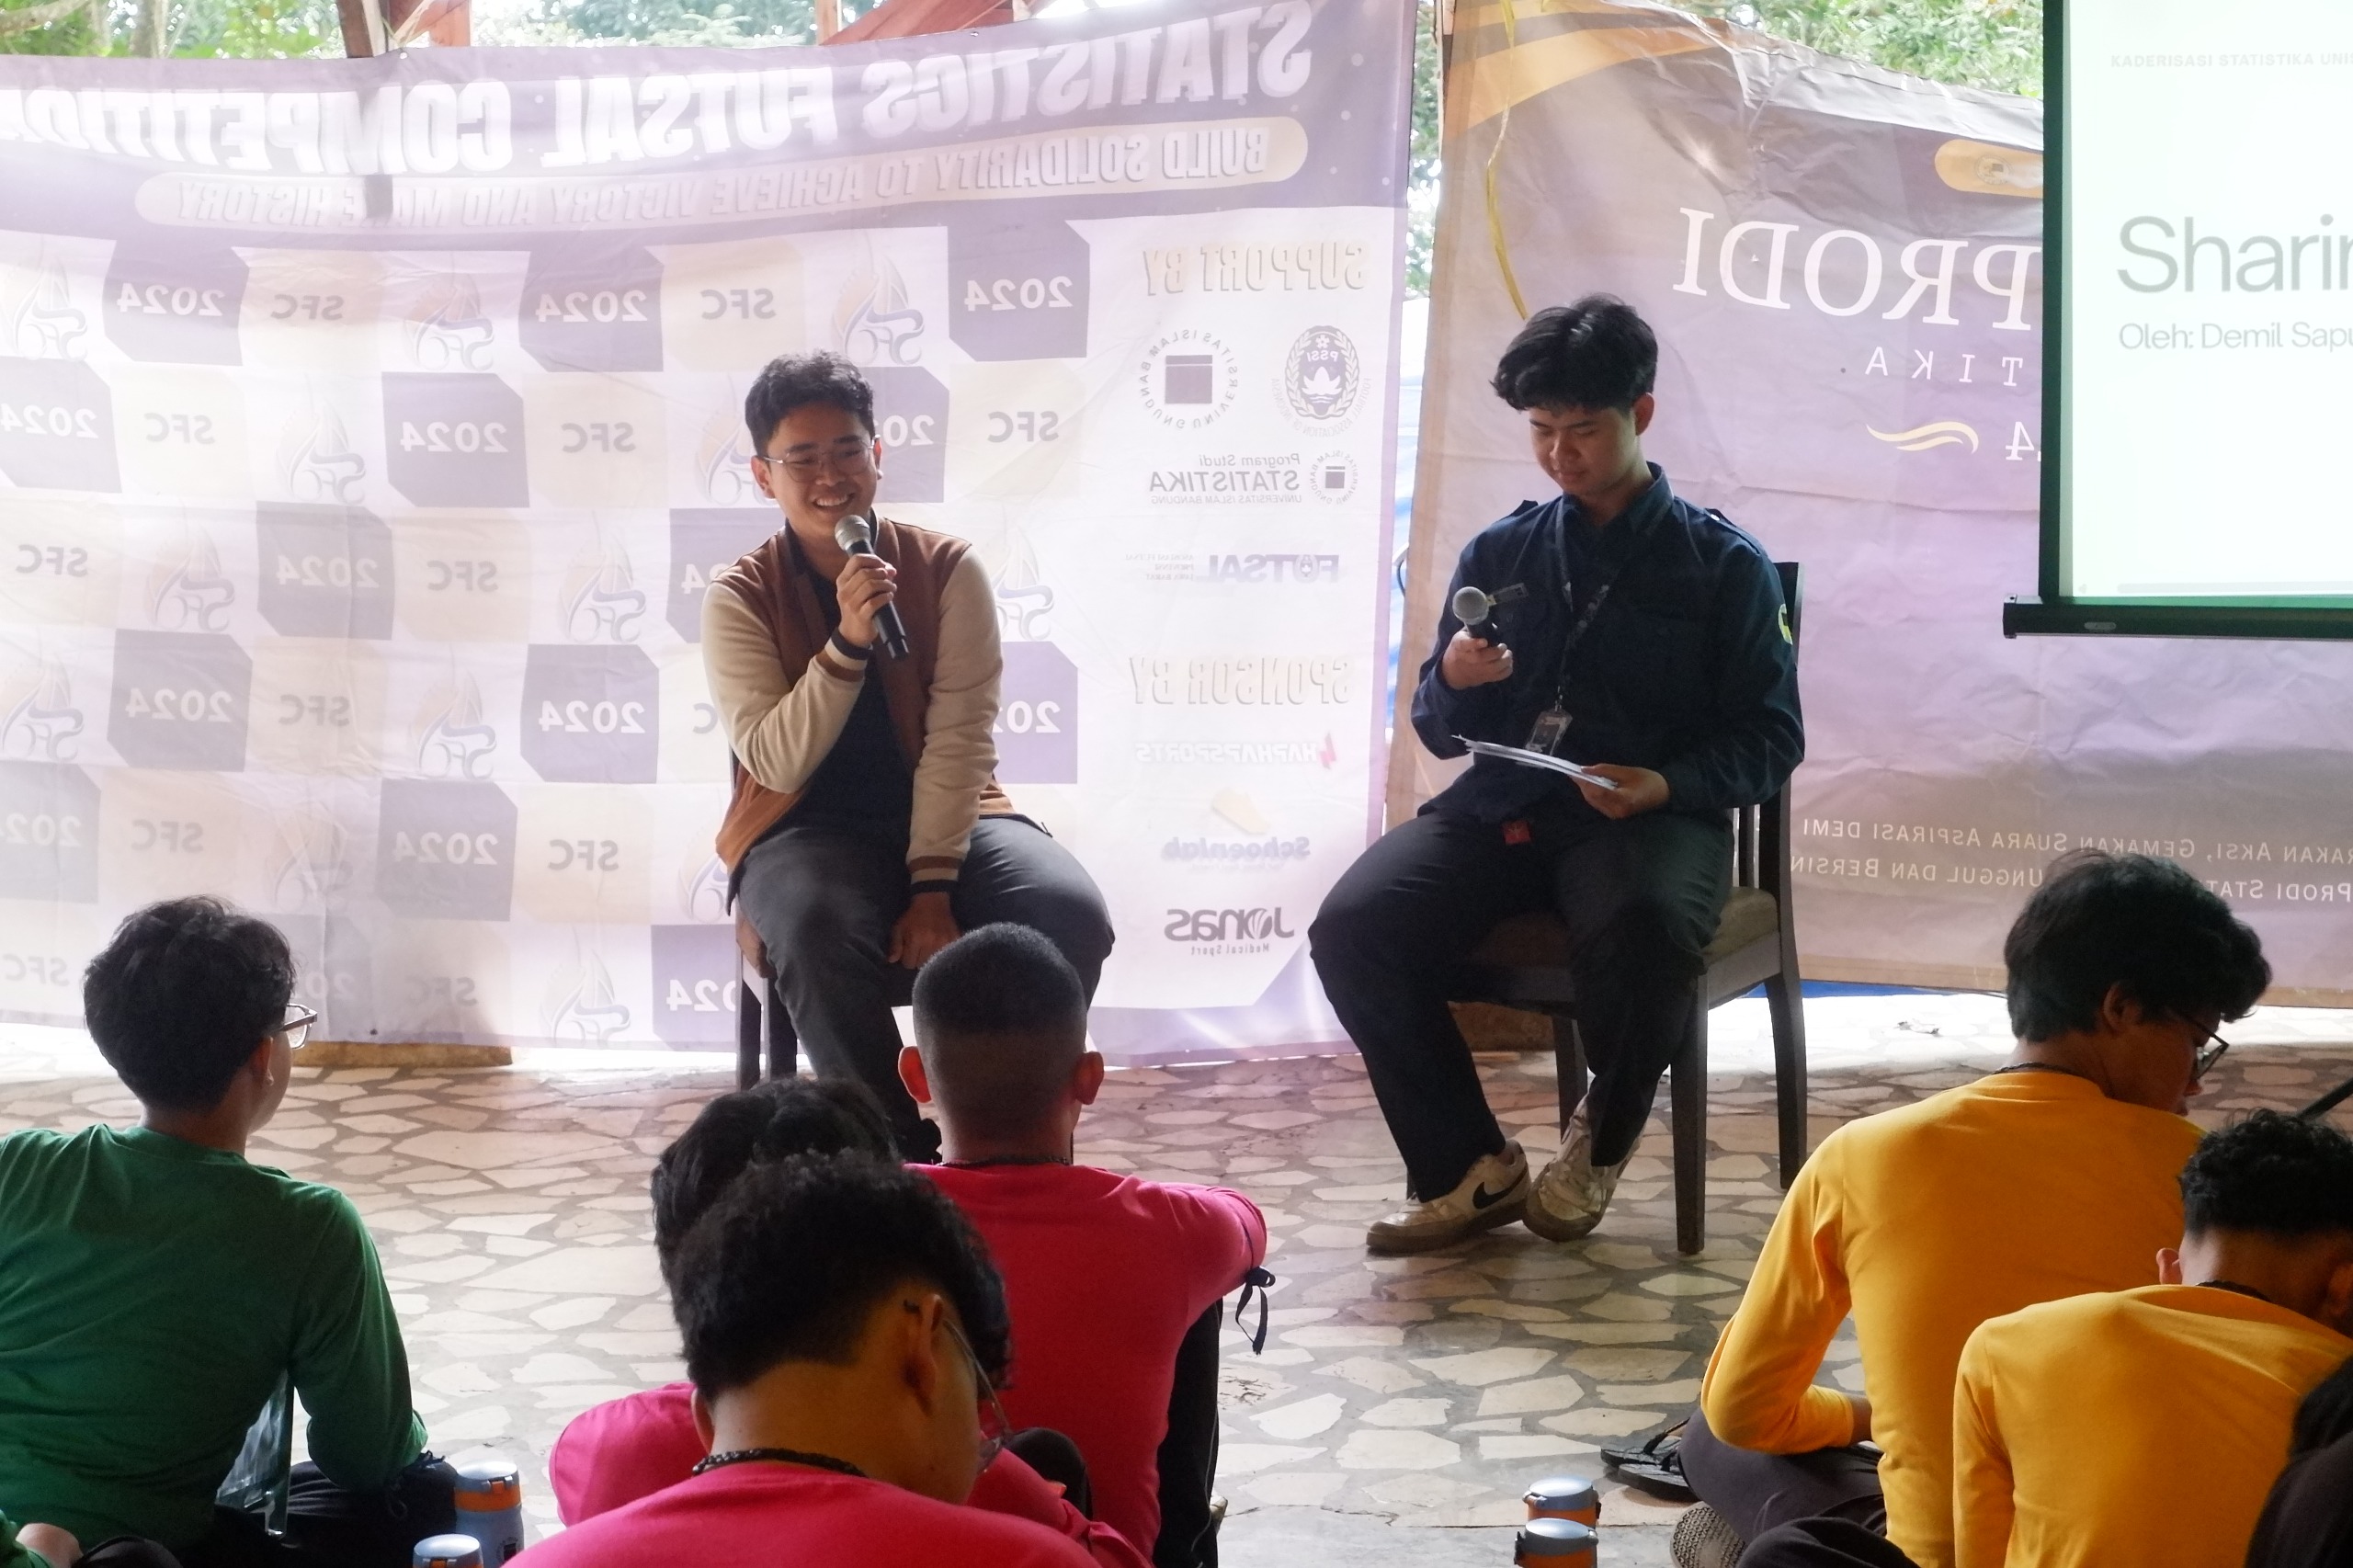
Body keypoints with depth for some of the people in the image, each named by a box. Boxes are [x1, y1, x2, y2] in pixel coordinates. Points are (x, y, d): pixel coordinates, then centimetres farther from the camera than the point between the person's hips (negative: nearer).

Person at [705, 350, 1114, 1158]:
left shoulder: (948, 569, -1)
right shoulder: (740, 598, -2)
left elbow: (959, 739, -8)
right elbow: (777, 763, -13)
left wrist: (933, 885, -19)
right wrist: (848, 640, -25)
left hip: (945, 816, 1)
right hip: (807, 828, -1)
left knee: (1070, 915, -28)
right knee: (820, 932, -37)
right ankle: (905, 1156, -20)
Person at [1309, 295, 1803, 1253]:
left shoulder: (1723, 564, 7)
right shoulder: (1499, 554, 16)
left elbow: (1770, 740, 3)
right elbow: (1439, 733, 19)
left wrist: (1666, 785, -17)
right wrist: (1453, 682, -6)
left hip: (1647, 818, -3)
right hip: (1498, 811, 3)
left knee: (1646, 928, -38)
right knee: (1352, 928, -24)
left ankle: (1602, 1139, -6)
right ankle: (1468, 1167, -8)